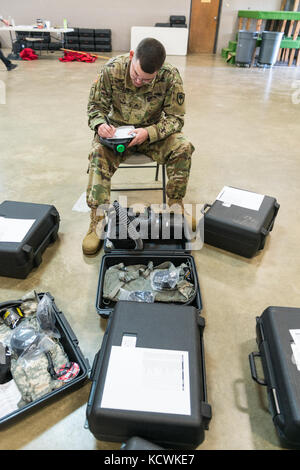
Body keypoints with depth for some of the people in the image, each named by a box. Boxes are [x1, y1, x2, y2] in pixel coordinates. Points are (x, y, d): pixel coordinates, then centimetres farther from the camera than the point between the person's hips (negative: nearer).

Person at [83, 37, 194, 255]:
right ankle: (98, 218, -26)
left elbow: (176, 118, -14)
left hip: (153, 131, 0)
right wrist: (100, 124, -28)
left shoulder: (170, 76, -19)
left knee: (183, 147, -26)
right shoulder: (112, 69, -16)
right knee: (98, 152, -31)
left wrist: (149, 132, -31)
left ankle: (176, 204, -8)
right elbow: (96, 105, -5)